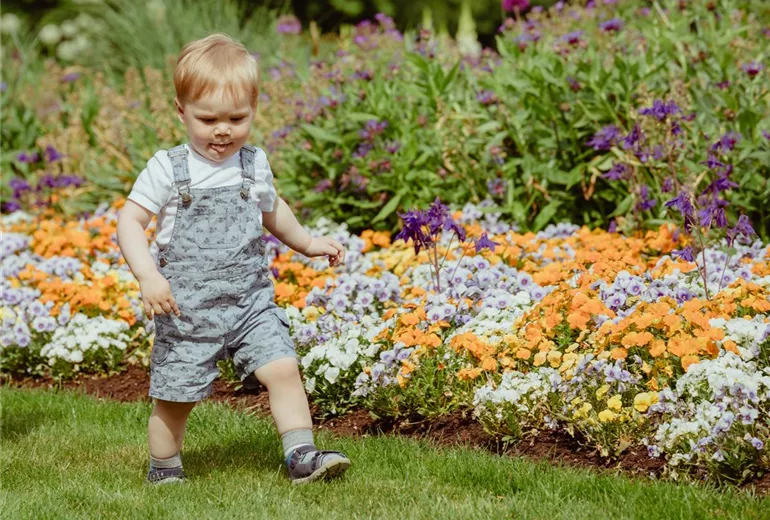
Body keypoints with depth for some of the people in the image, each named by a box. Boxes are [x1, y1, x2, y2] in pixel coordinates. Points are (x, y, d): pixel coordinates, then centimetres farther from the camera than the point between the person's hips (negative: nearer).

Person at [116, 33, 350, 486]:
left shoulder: (255, 165, 5)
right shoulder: (168, 169, -8)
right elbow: (130, 221, -10)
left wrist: (308, 243, 21)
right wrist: (148, 275, -22)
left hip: (250, 300, 3)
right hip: (186, 307, -3)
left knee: (283, 368, -11)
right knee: (176, 396, 5)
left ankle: (302, 457, -5)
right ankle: (164, 469, 24)